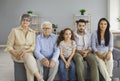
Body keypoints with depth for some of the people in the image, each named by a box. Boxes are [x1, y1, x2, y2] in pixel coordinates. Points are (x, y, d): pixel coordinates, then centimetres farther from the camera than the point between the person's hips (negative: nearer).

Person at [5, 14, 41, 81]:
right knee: (29, 57, -35)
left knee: (29, 64, -34)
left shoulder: (32, 32, 4)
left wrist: (25, 51, -21)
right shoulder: (15, 31, -6)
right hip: (17, 55, -2)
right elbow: (9, 47, -6)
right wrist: (16, 54, -23)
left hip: (28, 54, 3)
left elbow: (33, 47, -1)